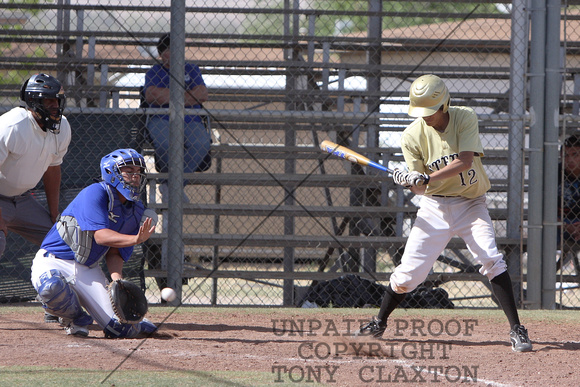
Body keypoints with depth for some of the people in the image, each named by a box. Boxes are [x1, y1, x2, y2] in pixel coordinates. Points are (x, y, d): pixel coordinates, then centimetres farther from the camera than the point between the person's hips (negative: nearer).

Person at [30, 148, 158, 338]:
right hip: (54, 261, -5)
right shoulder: (94, 194, -17)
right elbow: (100, 236, -28)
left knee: (120, 329, -12)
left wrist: (117, 278, -18)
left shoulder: (137, 213, 5)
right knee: (52, 286, -42)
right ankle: (74, 318, -7)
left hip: (88, 271, 5)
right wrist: (136, 239, -42)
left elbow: (114, 252, 3)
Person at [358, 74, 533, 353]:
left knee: (491, 260, -19)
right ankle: (378, 324, 20)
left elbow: (465, 162, -24)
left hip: (471, 204, -1)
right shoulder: (413, 136, -9)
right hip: (435, 206, 1)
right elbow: (420, 188, -8)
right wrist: (409, 181, -33)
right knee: (409, 270, -2)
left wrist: (427, 177, -34)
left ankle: (516, 330, -15)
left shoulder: (465, 119, -12)